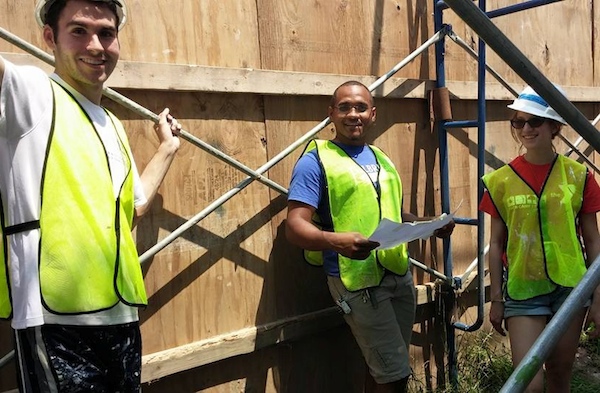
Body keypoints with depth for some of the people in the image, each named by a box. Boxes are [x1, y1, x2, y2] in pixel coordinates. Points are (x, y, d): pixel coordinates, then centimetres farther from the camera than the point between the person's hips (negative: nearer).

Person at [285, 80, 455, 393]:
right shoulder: (315, 160, -8)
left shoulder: (381, 159, 15)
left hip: (400, 274, 7)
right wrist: (336, 241, -36)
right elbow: (295, 227, -17)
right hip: (358, 281, -7)